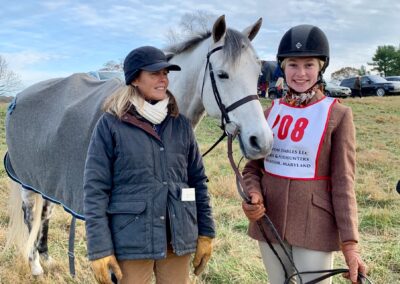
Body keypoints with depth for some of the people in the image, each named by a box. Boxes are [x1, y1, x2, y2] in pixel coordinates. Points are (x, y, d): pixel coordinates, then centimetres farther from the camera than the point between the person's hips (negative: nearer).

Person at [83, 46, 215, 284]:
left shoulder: (181, 125, 5)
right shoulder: (111, 125, -7)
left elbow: (198, 181, 10)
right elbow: (95, 189, -8)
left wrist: (206, 233, 7)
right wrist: (100, 249, -12)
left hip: (178, 240, 4)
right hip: (132, 240, -4)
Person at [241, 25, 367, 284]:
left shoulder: (338, 115, -8)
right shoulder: (272, 111, 3)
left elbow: (343, 183, -10)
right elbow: (253, 167, 7)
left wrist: (350, 243, -16)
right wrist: (253, 195, -15)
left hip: (314, 225, -4)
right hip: (270, 222, 4)